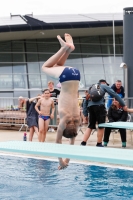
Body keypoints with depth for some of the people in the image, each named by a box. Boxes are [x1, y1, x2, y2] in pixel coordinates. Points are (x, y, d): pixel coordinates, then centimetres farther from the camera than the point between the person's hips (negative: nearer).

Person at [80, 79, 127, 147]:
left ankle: (83, 143, 1)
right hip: (99, 106, -6)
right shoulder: (104, 86, 15)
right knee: (101, 126, 5)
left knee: (90, 126, 11)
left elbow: (86, 100, 27)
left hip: (90, 106, 6)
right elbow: (114, 94, 6)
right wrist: (123, 105, 5)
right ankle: (99, 144, 9)